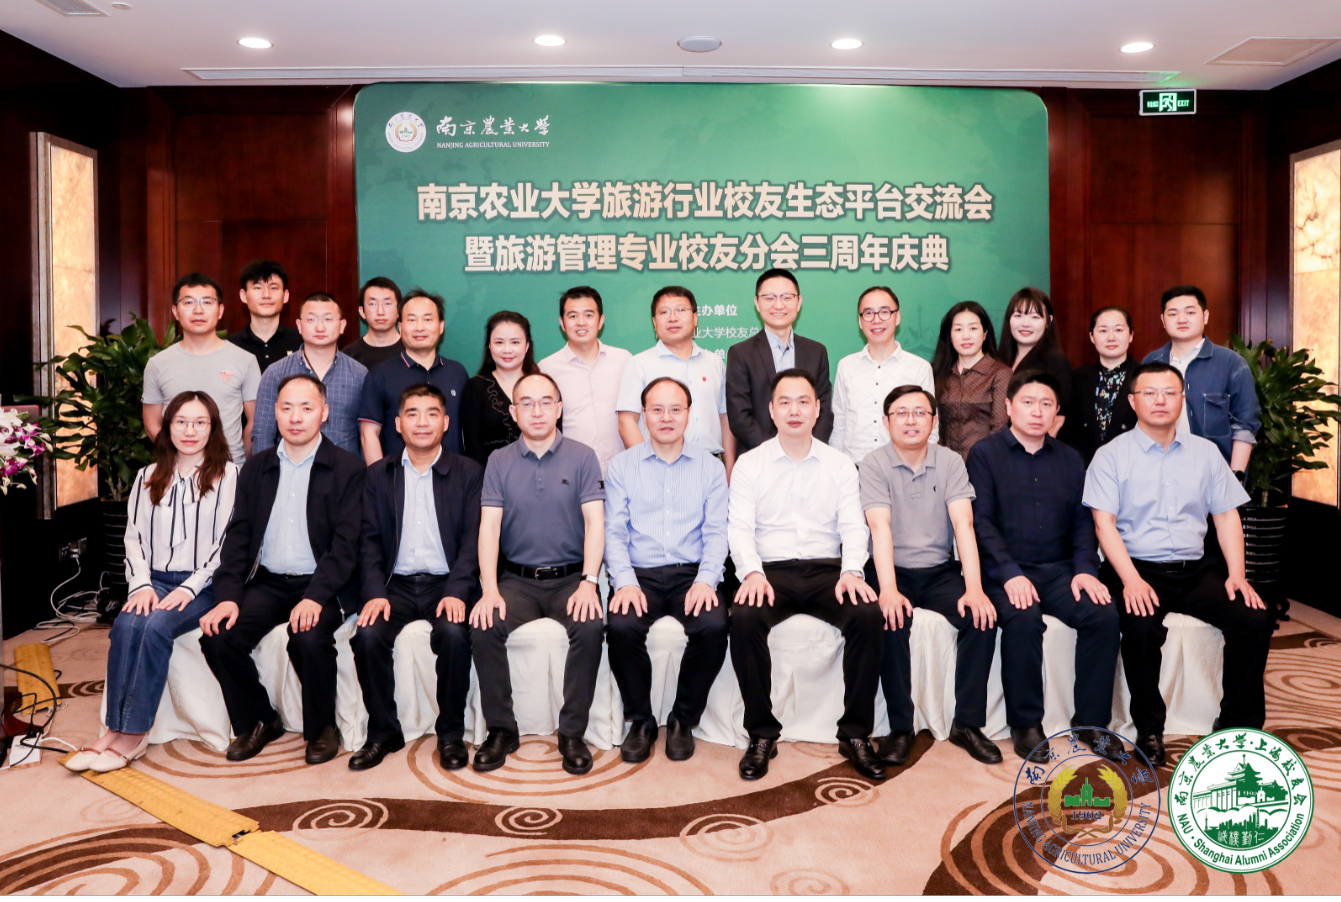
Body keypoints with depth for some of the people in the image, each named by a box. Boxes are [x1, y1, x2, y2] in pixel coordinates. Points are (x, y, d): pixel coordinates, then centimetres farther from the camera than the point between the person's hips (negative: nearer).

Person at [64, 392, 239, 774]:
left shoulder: (229, 475, 1)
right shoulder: (149, 477, 16)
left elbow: (230, 542, -5)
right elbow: (134, 536, 12)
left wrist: (190, 588, -14)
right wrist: (141, 584, -5)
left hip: (204, 586, -4)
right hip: (155, 581, 4)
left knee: (155, 626, -30)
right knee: (126, 624, -27)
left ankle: (132, 734, -23)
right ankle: (117, 730, -24)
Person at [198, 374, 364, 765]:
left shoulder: (348, 469, -1)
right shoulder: (256, 468, 13)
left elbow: (347, 543, -9)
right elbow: (238, 535, 7)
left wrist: (315, 596, -23)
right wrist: (228, 596, -8)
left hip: (321, 586, -4)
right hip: (267, 582, 4)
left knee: (309, 638, -32)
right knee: (216, 637, -19)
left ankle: (322, 727, -3)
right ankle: (257, 721, 7)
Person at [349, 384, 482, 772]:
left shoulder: (468, 473, 6)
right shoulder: (378, 475, 13)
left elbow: (473, 538, -2)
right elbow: (370, 539, 6)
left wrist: (457, 591, -17)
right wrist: (375, 592, -11)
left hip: (446, 583, -2)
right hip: (397, 583, 2)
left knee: (453, 634, -31)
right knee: (369, 635, -26)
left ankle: (451, 733, -9)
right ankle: (383, 732, -5)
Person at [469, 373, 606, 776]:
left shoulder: (582, 457, 2)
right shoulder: (499, 462, 6)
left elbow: (595, 522, -6)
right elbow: (489, 526, -2)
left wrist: (588, 584, -19)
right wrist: (489, 590, -16)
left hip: (570, 577, -1)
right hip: (517, 578, 1)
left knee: (590, 628, -29)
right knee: (483, 628, -25)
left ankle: (572, 733, -12)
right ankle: (501, 730, -6)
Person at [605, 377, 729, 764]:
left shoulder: (710, 467, 11)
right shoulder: (622, 467, 10)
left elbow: (716, 532, 4)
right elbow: (614, 532, 3)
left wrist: (705, 580, -14)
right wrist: (625, 582, -13)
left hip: (692, 573, 0)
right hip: (640, 574, 0)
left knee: (713, 625, -29)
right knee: (621, 626, -29)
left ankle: (683, 720, -5)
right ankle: (640, 721, -5)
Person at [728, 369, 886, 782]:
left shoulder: (841, 465, 13)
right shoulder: (749, 464, 9)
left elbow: (853, 526, 5)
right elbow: (740, 527, 0)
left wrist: (852, 570, -15)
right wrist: (752, 572, -19)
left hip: (826, 570, 1)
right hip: (770, 571, -1)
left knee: (867, 614, -28)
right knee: (744, 618, -32)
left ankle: (855, 734, -15)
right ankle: (762, 734, -16)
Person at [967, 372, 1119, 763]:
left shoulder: (1069, 458, 18)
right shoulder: (985, 453, 3)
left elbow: (1082, 519, 13)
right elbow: (981, 521, -6)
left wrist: (1085, 568, -5)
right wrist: (1010, 574, -18)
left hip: (1059, 569, 4)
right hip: (1005, 570, -4)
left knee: (1104, 614, -22)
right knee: (1023, 619, -32)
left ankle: (1092, 721, -8)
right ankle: (1025, 723, -15)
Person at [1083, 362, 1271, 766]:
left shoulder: (1205, 452, 14)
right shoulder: (1111, 456, 1)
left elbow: (1227, 515, 13)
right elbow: (1104, 522, -7)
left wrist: (1237, 575, -2)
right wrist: (1131, 580, -20)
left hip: (1196, 568, 4)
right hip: (1138, 569, -4)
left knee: (1254, 619, -18)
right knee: (1141, 628, -32)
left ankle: (1237, 725, -1)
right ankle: (1149, 730, -11)